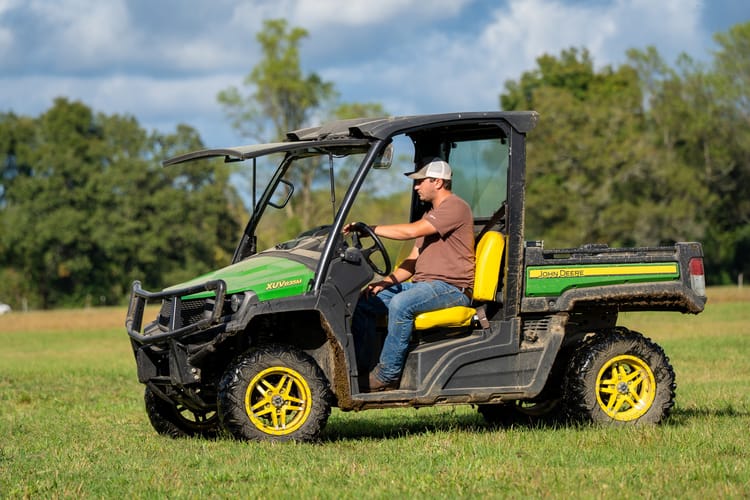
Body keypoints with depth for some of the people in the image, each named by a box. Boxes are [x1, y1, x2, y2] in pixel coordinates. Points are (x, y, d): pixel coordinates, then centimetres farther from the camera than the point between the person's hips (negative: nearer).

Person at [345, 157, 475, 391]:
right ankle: (362, 367, -5)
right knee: (364, 301, -1)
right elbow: (413, 261, 19)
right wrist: (385, 282, 4)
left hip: (452, 288, -10)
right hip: (424, 284, 10)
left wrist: (371, 228, -13)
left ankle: (387, 376, -28)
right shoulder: (430, 215, 24)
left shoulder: (455, 207, -8)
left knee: (400, 303, -35)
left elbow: (411, 231, -19)